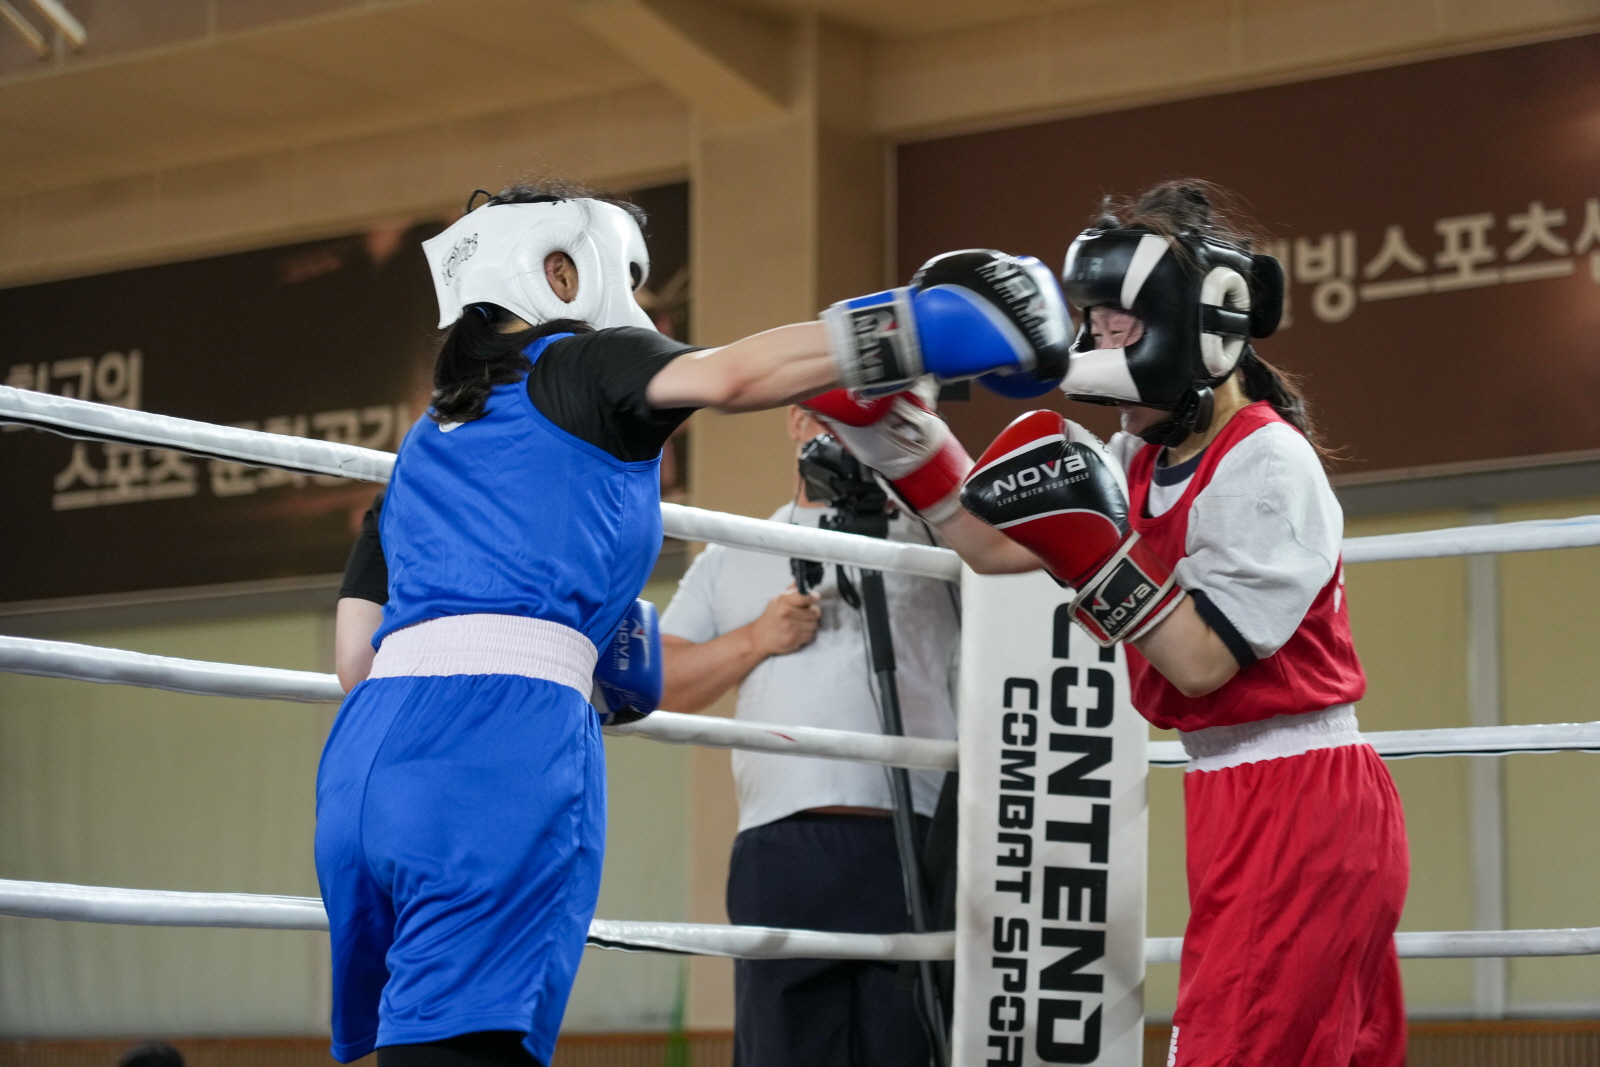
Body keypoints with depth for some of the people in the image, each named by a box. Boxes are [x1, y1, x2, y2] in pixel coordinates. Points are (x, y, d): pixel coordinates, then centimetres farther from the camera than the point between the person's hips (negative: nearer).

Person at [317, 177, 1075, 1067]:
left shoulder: (428, 441, 31)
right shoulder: (580, 361, 11)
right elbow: (727, 377, -12)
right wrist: (916, 331, -13)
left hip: (368, 751, 7)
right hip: (503, 741, -7)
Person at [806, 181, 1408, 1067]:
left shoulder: (1267, 464, -15)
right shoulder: (1140, 461, 10)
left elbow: (1202, 662, -18)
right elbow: (989, 544, 12)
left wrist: (1087, 549, -25)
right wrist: (881, 420, 5)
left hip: (1301, 803, -9)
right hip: (1237, 800, 9)